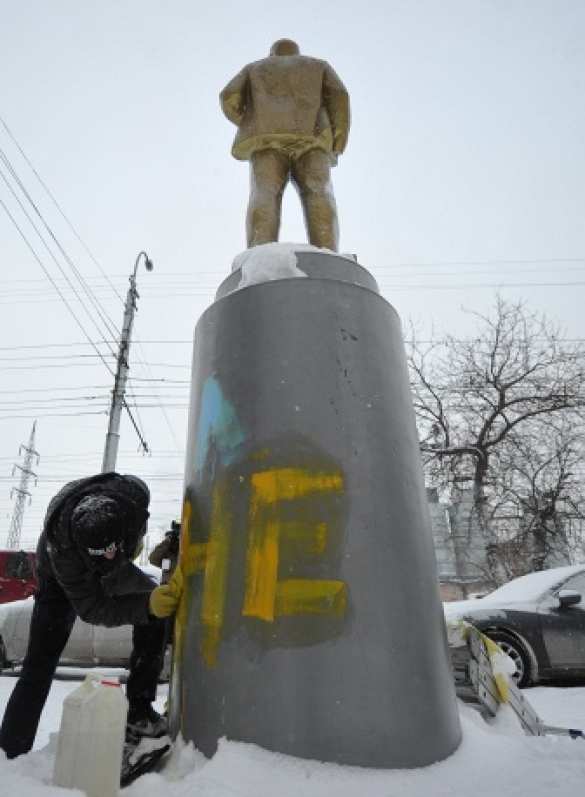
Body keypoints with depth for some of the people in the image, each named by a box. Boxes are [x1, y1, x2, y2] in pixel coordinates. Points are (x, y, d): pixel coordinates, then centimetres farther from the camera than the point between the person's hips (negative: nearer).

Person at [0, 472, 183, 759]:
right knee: (40, 664, -9)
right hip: (62, 579, -3)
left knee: (157, 612, -11)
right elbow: (94, 609, -34)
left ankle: (139, 710, 1)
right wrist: (146, 604, -48)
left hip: (117, 572, 4)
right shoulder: (61, 544, -45)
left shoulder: (134, 493, -40)